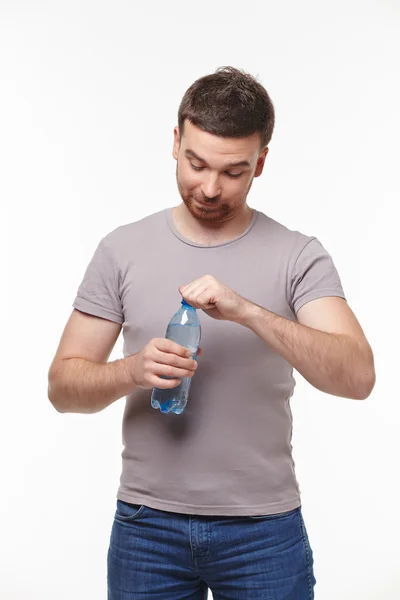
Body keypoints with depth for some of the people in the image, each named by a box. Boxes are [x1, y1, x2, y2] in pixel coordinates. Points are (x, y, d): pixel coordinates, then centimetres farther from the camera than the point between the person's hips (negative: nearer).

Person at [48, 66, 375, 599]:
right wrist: (134, 371, -20)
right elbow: (63, 385, 0)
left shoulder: (299, 256, -5)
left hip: (265, 530, -1)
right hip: (146, 528, 1)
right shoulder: (123, 251, -1)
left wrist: (247, 311, -28)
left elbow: (357, 376, -17)